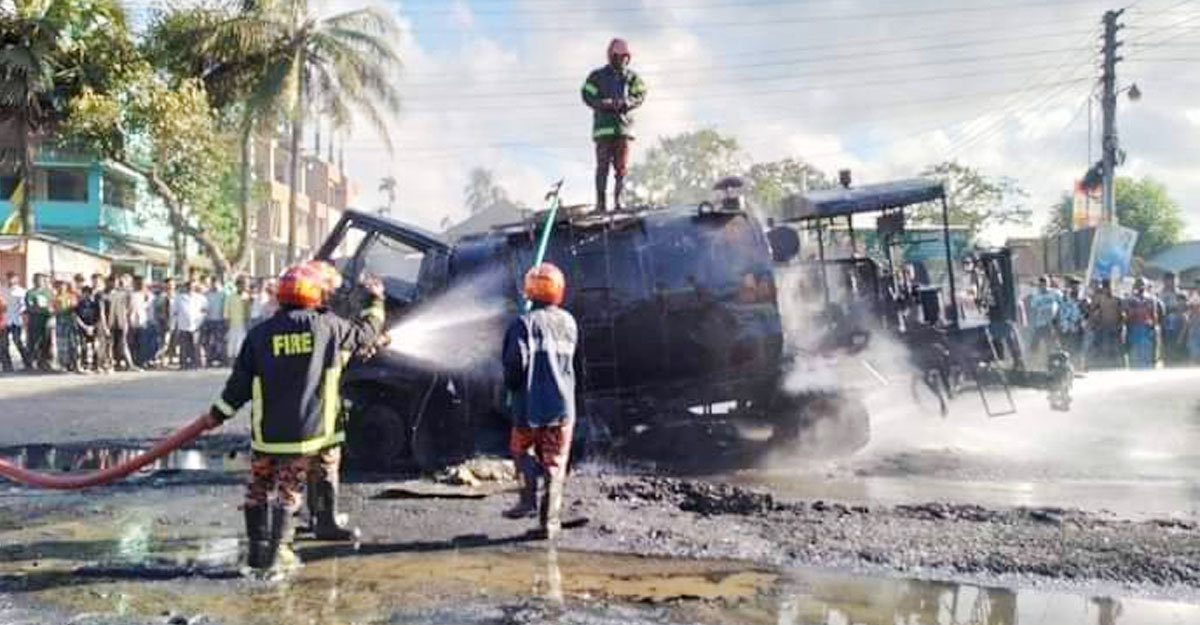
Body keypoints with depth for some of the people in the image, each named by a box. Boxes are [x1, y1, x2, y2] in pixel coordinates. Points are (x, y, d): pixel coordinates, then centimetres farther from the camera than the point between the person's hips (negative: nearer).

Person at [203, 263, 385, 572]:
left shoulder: (260, 333, -2)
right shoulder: (327, 326, -6)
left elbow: (240, 381, 2)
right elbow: (366, 332, 10)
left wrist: (219, 413, 15)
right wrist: (376, 301, 26)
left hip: (266, 430, 1)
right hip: (305, 430, -1)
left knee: (258, 489, 16)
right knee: (288, 492, 6)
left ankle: (258, 548, 19)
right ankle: (276, 553, 5)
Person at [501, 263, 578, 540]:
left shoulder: (525, 323, -11)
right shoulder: (569, 323, 7)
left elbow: (515, 361, -17)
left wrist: (512, 385, 0)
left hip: (531, 404, -3)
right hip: (563, 405, 3)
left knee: (521, 449, 20)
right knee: (555, 464, 8)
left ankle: (528, 498, 3)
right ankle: (550, 521, 7)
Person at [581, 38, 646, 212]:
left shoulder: (631, 77, 14)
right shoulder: (598, 76, 6)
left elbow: (640, 95, 4)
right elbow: (587, 96, -2)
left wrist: (626, 103, -16)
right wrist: (608, 104, -14)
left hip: (624, 125, 3)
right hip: (604, 125, -3)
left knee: (622, 166, 0)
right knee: (603, 165, -6)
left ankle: (618, 200, 5)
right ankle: (600, 201, -5)